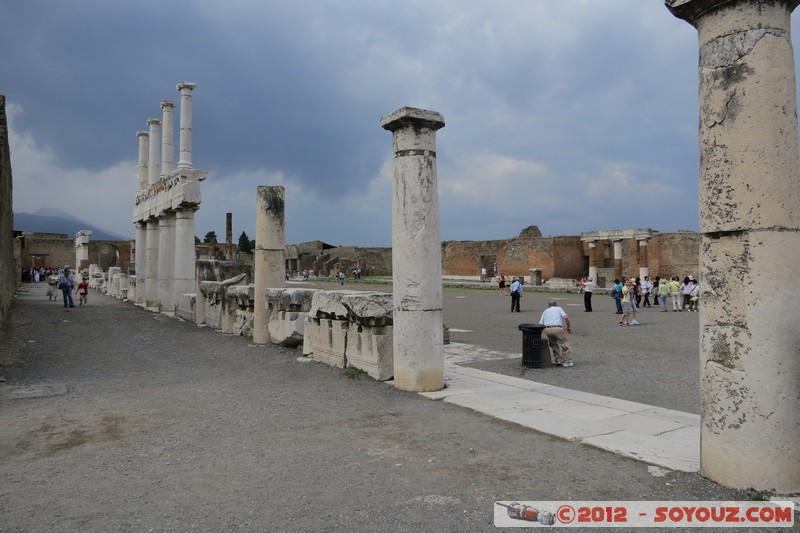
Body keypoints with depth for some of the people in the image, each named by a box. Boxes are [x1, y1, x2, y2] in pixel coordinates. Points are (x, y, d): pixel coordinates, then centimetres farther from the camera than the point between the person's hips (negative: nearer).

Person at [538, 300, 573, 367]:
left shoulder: (545, 311, 26)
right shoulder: (558, 309, 20)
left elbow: (540, 324, 16)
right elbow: (566, 317, 0)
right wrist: (569, 326, 11)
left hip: (547, 329, 4)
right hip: (557, 328, -3)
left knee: (554, 345, 22)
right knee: (564, 345, 5)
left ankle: (558, 361, 18)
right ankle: (567, 361, 1)